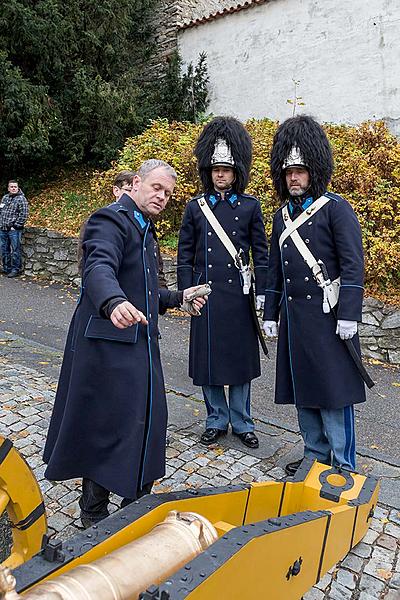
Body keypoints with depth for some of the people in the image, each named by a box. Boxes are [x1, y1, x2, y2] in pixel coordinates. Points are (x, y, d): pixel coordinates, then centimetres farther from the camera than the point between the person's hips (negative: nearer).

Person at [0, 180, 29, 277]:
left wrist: (16, 226, -15)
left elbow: (24, 215, -14)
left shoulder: (21, 199, -7)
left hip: (14, 230, -7)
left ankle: (15, 270, 6)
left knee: (15, 250, -2)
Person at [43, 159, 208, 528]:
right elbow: (99, 268, -33)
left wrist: (177, 299, 14)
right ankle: (95, 514, 22)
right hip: (108, 344, -10)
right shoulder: (111, 219, -11)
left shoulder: (144, 230, 19)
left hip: (139, 343, 10)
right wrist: (115, 303, -51)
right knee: (104, 428, 2)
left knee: (143, 423, 17)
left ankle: (136, 504, 36)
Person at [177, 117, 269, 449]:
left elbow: (261, 254, 3)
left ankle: (242, 422, 24)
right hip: (205, 294, 1)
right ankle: (217, 420, 26)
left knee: (240, 357, 8)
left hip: (238, 294, -1)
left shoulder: (250, 206, 3)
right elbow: (185, 255, 6)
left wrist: (261, 293, -2)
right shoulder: (195, 207, 5)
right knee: (207, 357, 8)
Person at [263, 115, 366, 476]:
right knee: (302, 390, 12)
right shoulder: (283, 215, 15)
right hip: (293, 316, 7)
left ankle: (343, 468, 15)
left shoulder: (336, 208, -4)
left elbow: (353, 265, -10)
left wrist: (348, 316, -16)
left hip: (327, 316, -6)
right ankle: (316, 457, 28)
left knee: (334, 391, 0)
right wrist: (270, 315, 15)